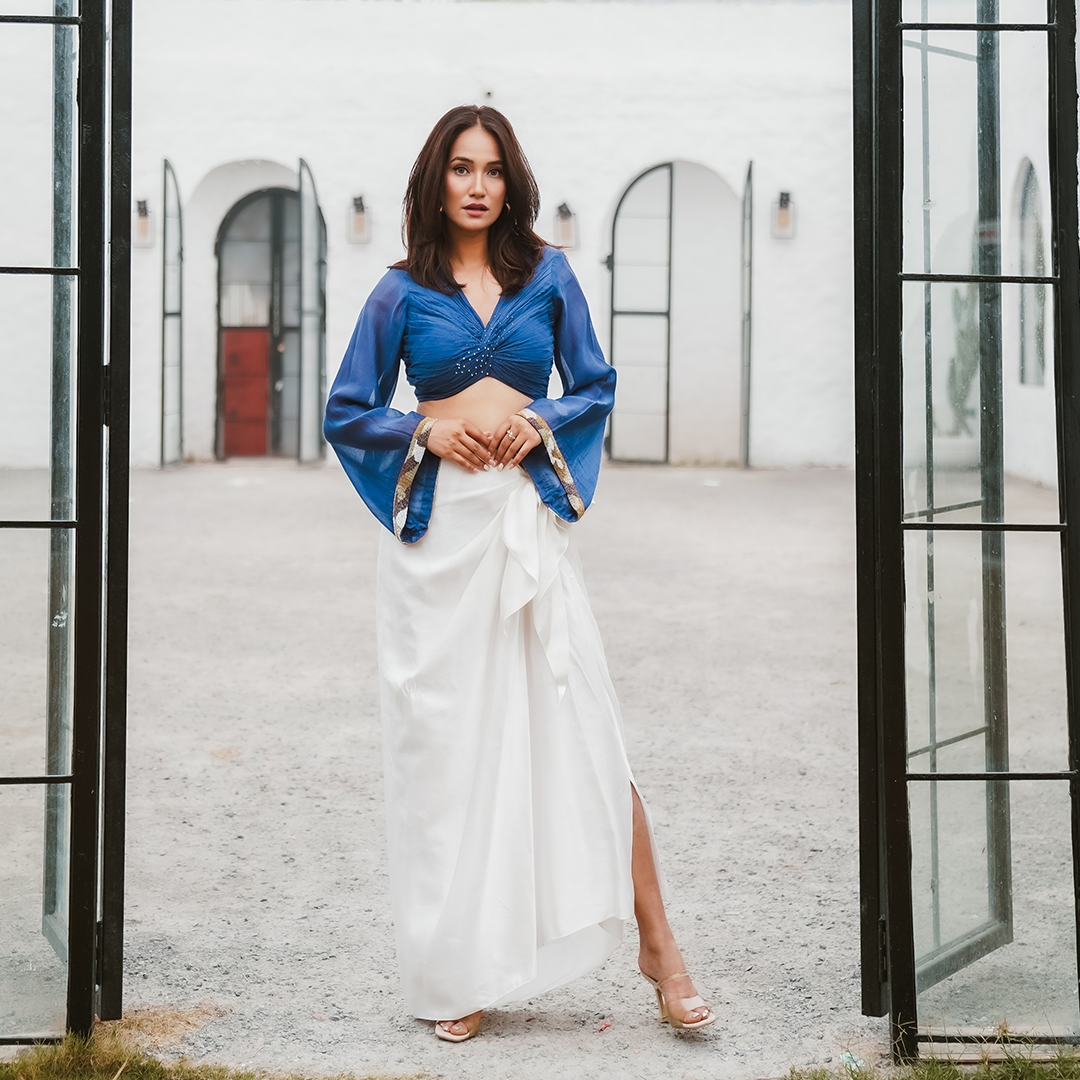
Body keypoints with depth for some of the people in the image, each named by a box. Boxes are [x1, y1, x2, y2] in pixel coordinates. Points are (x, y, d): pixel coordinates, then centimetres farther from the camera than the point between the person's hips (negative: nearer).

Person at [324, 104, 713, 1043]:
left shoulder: (549, 275, 8)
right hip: (437, 528, 0)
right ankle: (460, 971, 13)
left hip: (527, 520, 0)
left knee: (585, 728, -5)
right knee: (445, 742, 2)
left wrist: (540, 424, -7)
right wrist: (428, 432, -8)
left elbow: (597, 387, 12)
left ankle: (658, 946, 3)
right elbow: (347, 412, 8)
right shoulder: (401, 293, 6)